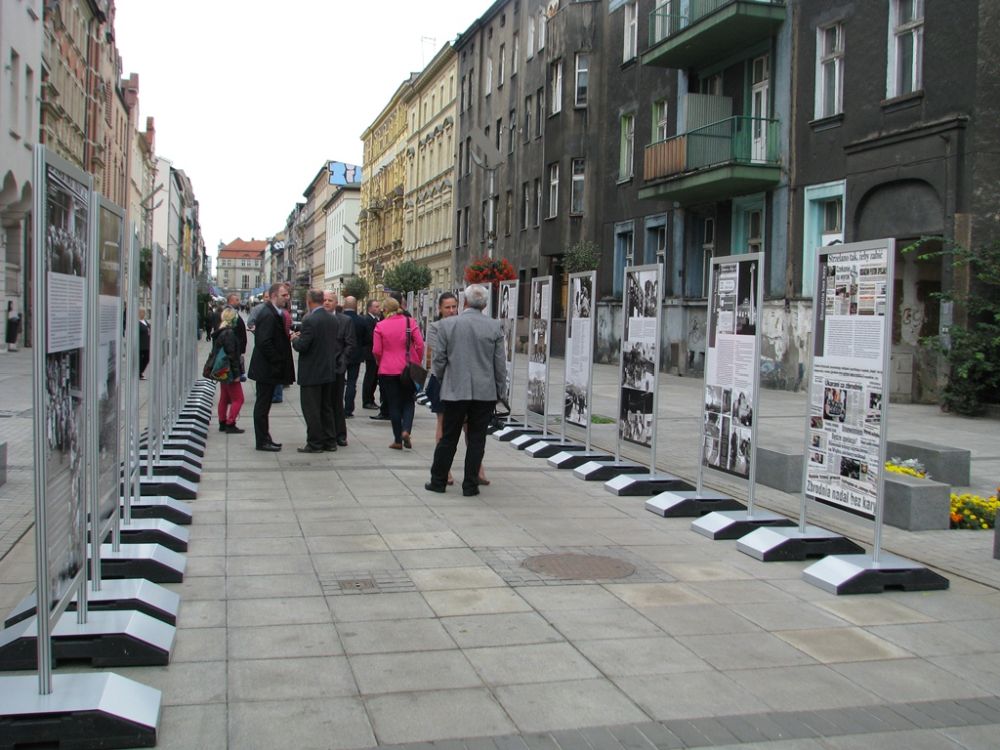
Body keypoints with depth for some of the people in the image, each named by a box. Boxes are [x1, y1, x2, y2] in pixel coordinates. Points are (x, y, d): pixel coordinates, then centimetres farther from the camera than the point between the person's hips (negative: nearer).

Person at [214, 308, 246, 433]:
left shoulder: (220, 332, 10)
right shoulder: (229, 333, -18)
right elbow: (231, 354, -21)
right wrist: (236, 373, -18)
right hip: (230, 371, -10)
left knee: (224, 398, 15)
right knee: (238, 399, -3)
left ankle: (222, 424, 20)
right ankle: (230, 424, -2)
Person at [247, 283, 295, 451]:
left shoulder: (275, 314, 13)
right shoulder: (268, 315, -18)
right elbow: (264, 343, -24)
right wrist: (278, 362, -19)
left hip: (268, 368, 10)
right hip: (266, 368, -10)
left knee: (263, 404, 15)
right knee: (263, 404, -2)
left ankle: (264, 439, 23)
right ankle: (262, 441, 5)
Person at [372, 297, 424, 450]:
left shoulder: (380, 326, -5)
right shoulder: (410, 323, -3)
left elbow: (376, 351, -6)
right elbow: (420, 345, -5)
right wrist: (417, 362, 9)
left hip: (388, 370, 0)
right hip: (409, 370, 1)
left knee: (394, 405, 7)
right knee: (408, 402, 13)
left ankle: (398, 440, 9)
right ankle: (406, 430, -10)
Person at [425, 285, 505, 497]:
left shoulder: (446, 324, -4)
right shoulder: (495, 327, -3)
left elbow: (438, 360, 0)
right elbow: (500, 364, 0)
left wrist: (442, 382, 17)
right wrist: (498, 391, 11)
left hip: (455, 391, 0)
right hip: (485, 392, 0)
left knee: (448, 438, 11)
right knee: (476, 440, 7)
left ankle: (438, 481, 19)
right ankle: (470, 485, 10)